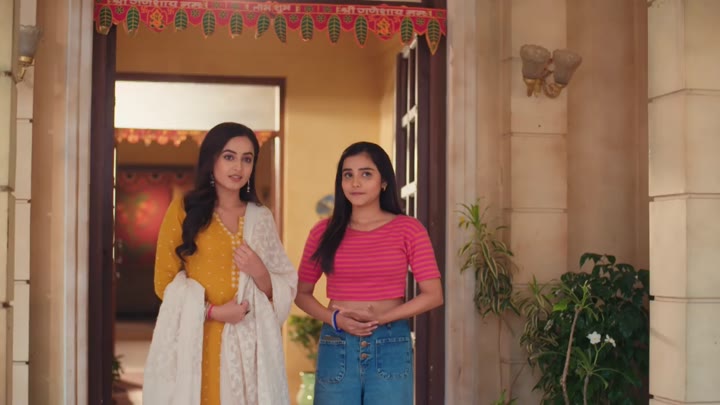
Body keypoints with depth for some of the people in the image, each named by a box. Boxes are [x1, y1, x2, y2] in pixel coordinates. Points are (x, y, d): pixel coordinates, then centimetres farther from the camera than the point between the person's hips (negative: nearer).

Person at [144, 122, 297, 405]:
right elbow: (165, 282, 0)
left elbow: (282, 293, 13)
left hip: (247, 344, 3)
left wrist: (259, 272, -7)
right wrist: (213, 312, -13)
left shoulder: (261, 218, 12)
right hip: (196, 341, -3)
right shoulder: (183, 210, 1)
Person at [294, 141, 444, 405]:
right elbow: (301, 293, 8)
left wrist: (380, 318, -14)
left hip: (391, 346, -1)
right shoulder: (324, 232, 3)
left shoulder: (408, 229, -1)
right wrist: (334, 319, -10)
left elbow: (433, 295, -5)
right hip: (337, 347, 1)